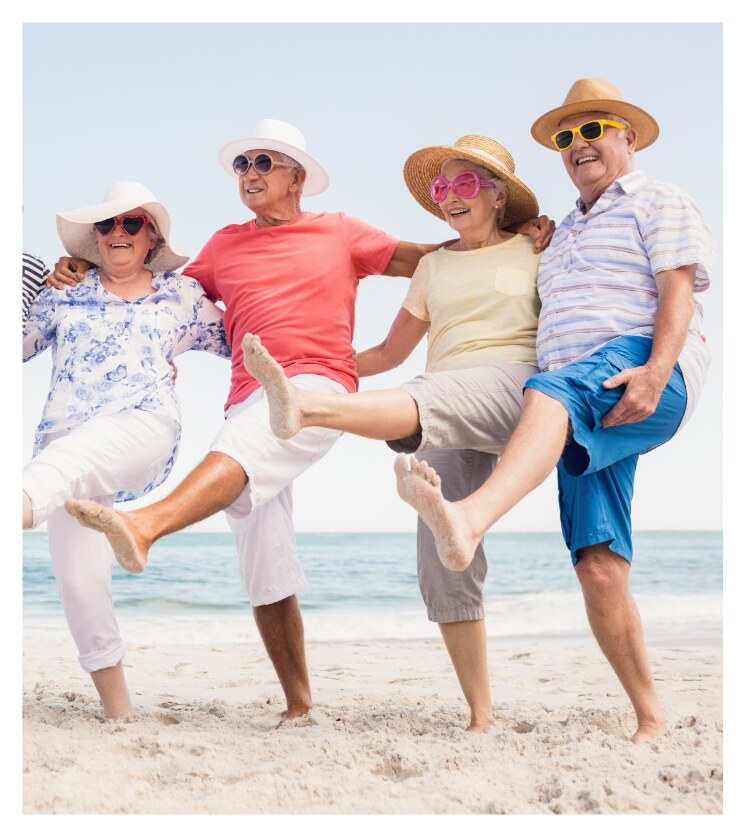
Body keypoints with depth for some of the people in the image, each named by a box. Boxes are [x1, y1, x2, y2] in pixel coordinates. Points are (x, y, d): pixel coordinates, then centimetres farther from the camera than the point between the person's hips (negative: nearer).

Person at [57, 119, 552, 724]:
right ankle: (299, 704, 10)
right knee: (265, 571, 2)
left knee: (243, 445, -38)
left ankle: (145, 526, -61)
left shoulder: (340, 233, 15)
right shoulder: (224, 246, 22)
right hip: (249, 398, 4)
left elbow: (428, 259, 16)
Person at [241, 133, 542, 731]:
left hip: (516, 388, -4)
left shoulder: (536, 253, 15)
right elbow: (392, 352, 28)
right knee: (444, 559, -10)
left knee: (430, 398, -38)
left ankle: (305, 410, -64)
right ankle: (482, 717, -7)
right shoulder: (433, 266, 24)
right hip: (448, 419, 5)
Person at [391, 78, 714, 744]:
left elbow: (679, 290, -4)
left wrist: (655, 372, -20)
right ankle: (651, 719, 0)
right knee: (599, 565, -6)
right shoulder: (564, 233, 34)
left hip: (643, 376, -7)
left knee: (553, 391, -40)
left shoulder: (657, 203, 12)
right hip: (583, 412, 7)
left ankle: (469, 522, -67)